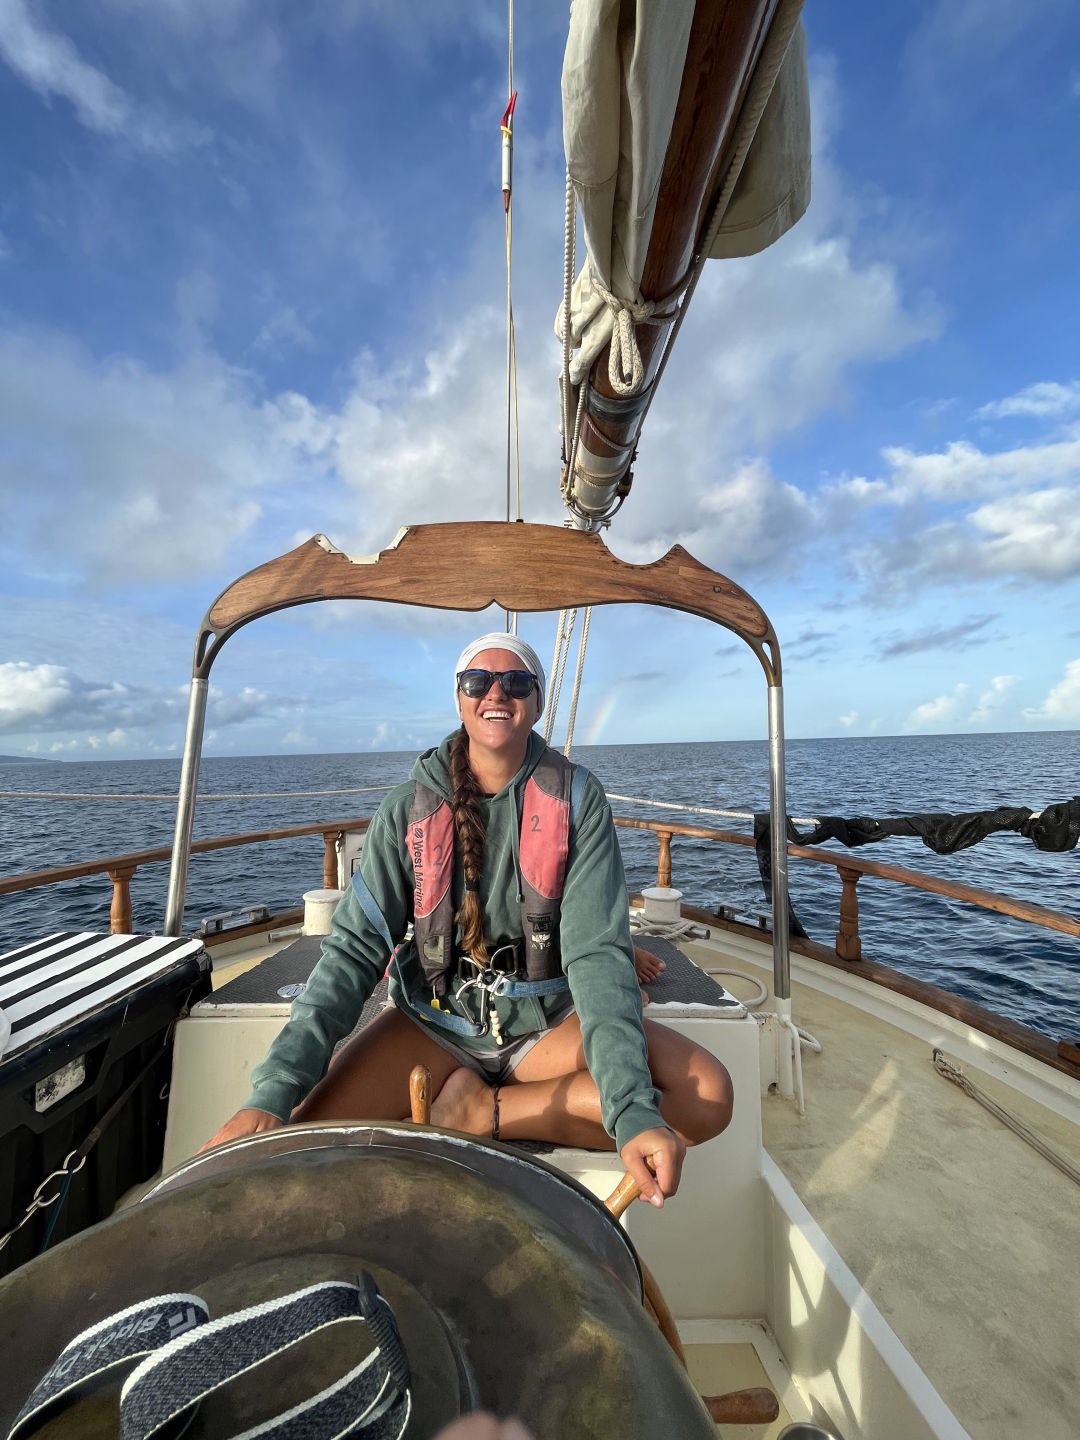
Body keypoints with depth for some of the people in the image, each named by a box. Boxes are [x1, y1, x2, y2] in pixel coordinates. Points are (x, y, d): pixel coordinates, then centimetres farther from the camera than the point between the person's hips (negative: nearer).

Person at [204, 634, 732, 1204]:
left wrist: (633, 1110, -31)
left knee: (707, 1094, -19)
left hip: (549, 1022, 0)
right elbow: (355, 949, -10)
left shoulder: (576, 798, -11)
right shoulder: (409, 808, -7)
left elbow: (597, 951, -18)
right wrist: (273, 1093, -22)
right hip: (434, 1020, 1)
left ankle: (485, 1112, -6)